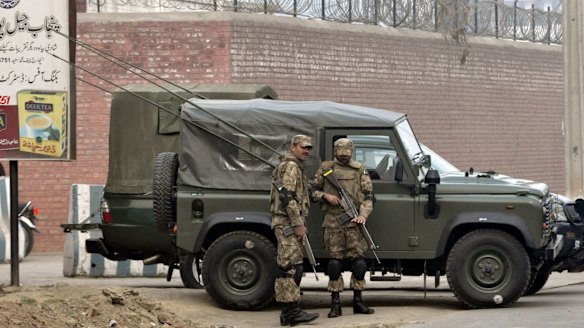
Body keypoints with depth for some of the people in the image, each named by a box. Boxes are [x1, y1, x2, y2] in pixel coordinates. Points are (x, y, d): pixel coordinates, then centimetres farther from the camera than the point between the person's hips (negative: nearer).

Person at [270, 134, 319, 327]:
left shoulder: (296, 167, 22)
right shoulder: (290, 166, -11)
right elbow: (287, 197, -20)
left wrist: (299, 224, 22)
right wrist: (298, 224, -21)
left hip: (289, 224, 11)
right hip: (288, 224, -11)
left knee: (293, 269, 10)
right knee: (290, 268, -12)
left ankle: (289, 312, 10)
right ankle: (291, 312, -15)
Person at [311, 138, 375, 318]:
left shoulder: (360, 170, 7)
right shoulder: (325, 169, 9)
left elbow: (368, 196, 3)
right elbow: (313, 191, 12)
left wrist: (363, 215, -12)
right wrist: (325, 196, -8)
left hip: (353, 221, 0)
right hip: (332, 221, 0)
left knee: (358, 261, -1)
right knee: (335, 261, -2)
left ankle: (358, 301, 8)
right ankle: (335, 303, 2)